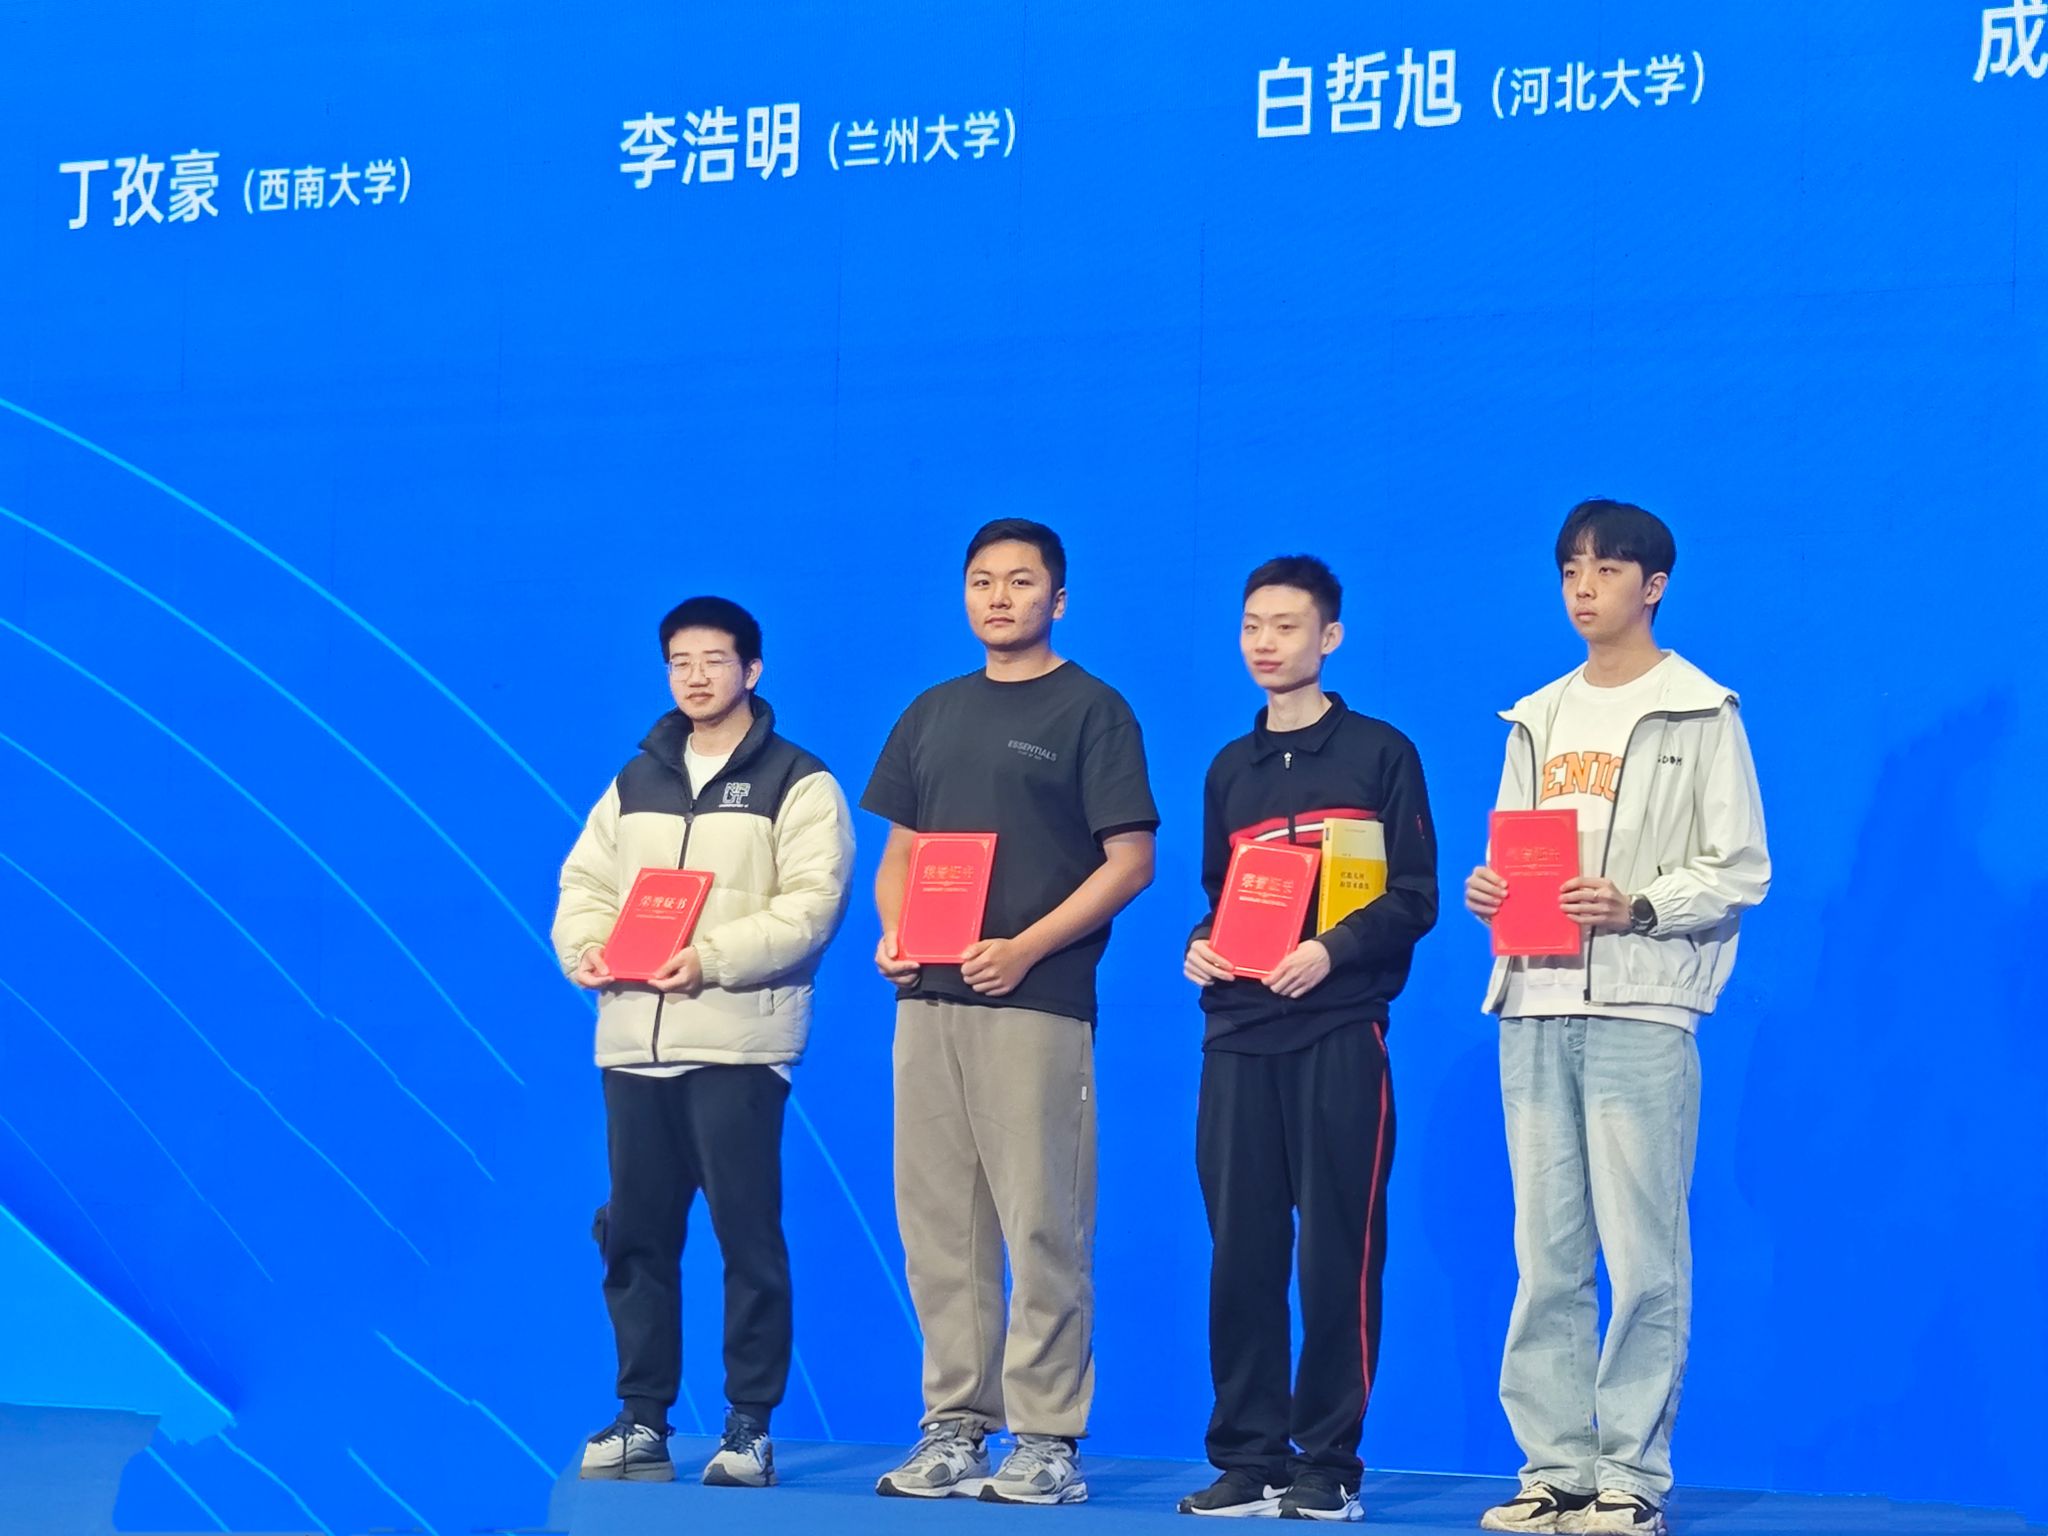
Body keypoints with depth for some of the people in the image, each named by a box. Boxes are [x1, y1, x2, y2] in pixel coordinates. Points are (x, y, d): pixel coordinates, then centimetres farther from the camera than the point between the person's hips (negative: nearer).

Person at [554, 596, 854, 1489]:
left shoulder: (797, 783, 1)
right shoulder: (636, 781, 18)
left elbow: (810, 906, -10)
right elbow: (585, 883, 16)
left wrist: (711, 957, -20)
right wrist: (584, 947, -6)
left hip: (737, 1040, -5)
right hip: (631, 1039, 5)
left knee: (747, 1235, -3)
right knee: (635, 1235, 6)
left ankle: (749, 1425, 3)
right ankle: (642, 1418, 13)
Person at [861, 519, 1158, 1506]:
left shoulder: (1091, 711, 1)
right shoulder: (933, 714, 17)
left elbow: (1130, 860, -6)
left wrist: (1025, 948, -15)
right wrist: (892, 933, 0)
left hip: (1038, 1001, -6)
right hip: (929, 997, 6)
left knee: (1041, 1224, -6)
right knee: (937, 1223, 6)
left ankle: (1047, 1440, -1)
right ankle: (954, 1426, 13)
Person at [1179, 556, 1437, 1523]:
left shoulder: (1379, 755, 2)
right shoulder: (1230, 770, 17)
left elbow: (1413, 899, -3)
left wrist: (1333, 951, -18)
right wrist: (1200, 947, 1)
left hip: (1339, 1034, -4)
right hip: (1237, 1039, 4)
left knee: (1338, 1253, -3)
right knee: (1241, 1251, 3)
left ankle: (1330, 1464, 2)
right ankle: (1247, 1459, 8)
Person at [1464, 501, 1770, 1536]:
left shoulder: (1699, 714, 2)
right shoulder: (1538, 720, 19)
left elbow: (1742, 871, -3)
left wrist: (1634, 906, -16)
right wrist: (1486, 891, 1)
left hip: (1640, 1007, -5)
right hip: (1536, 1005, 5)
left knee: (1643, 1253, -6)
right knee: (1545, 1255, 4)